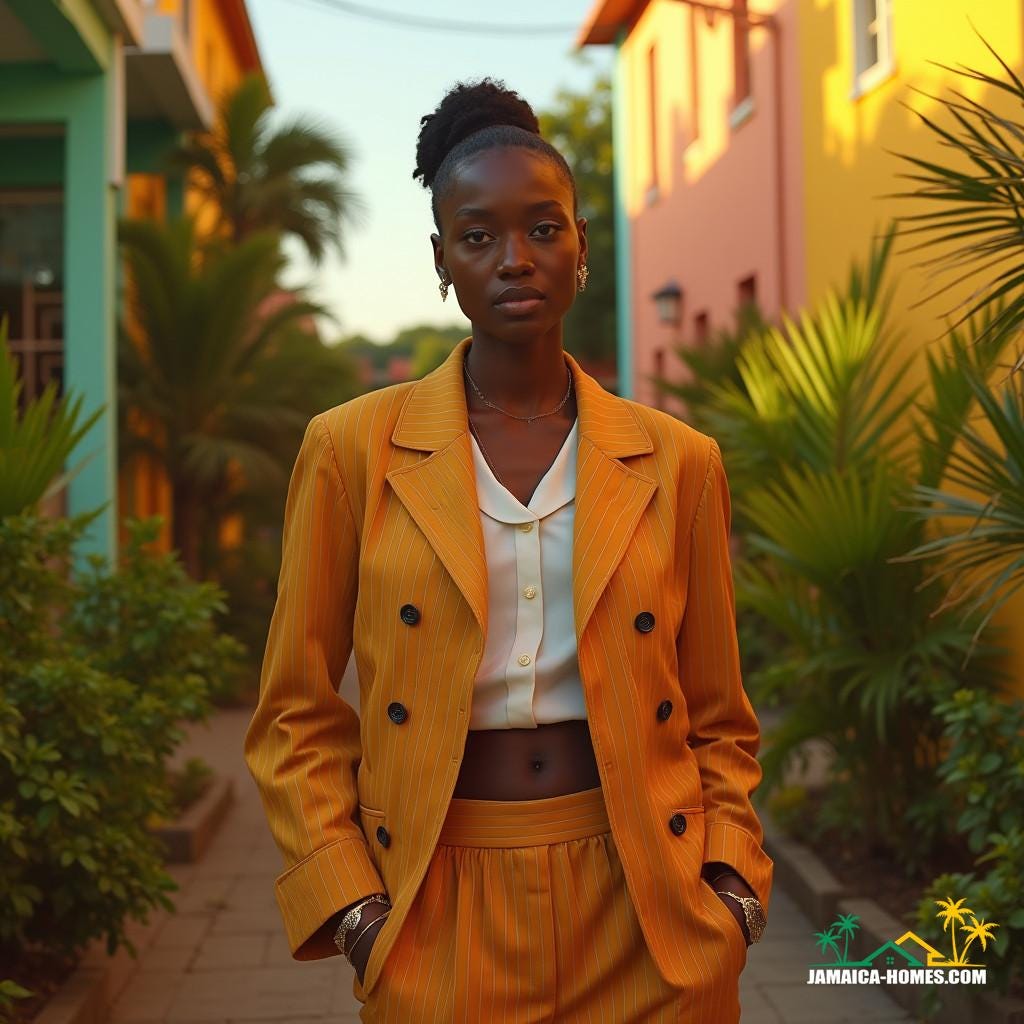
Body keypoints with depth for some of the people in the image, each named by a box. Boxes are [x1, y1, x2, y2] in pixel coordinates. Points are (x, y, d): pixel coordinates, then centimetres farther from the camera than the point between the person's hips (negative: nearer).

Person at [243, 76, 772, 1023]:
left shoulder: (678, 463, 2)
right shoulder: (353, 449, -2)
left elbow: (717, 721, 10)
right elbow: (297, 715, 2)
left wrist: (732, 881, -3)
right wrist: (350, 905, -7)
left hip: (646, 914, 1)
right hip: (440, 919, -1)